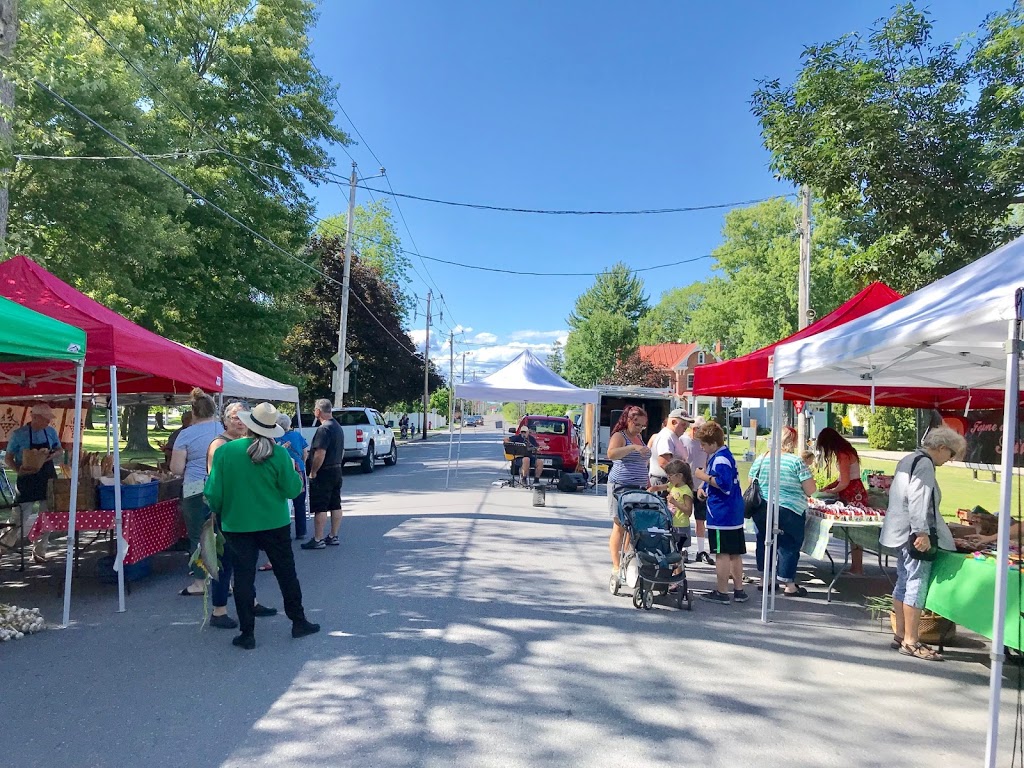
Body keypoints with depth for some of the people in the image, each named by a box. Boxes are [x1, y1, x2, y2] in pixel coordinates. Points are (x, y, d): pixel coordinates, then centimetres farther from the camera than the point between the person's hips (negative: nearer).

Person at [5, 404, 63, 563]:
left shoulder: (51, 432, 1)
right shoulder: (18, 435, -9)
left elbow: (59, 449, 15)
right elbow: (8, 458, -4)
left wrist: (53, 455, -8)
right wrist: (19, 470, -22)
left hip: (48, 478, 4)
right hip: (27, 479, -4)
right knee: (22, 517, -3)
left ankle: (39, 550, 19)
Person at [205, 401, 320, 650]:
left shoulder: (224, 451, -10)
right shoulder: (279, 454, -12)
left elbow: (213, 493, -6)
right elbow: (292, 490, -7)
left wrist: (219, 513, 13)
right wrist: (295, 474, 12)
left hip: (238, 525, 0)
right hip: (275, 524, 0)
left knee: (243, 578, 10)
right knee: (286, 573, 14)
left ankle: (247, 634, 16)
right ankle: (299, 622, 24)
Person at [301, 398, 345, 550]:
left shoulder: (324, 429, -19)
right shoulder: (338, 427, 12)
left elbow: (320, 454, -25)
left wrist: (312, 472, -15)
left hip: (324, 473, -9)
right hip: (337, 470, 9)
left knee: (320, 508, -3)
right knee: (335, 506, 12)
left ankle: (318, 540, 0)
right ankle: (333, 537, 19)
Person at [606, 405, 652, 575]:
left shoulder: (639, 437, 18)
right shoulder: (619, 436, -7)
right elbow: (611, 454, -27)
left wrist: (647, 482, 24)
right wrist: (633, 447, -37)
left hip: (639, 488, 7)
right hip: (621, 486, -7)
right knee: (620, 526, -4)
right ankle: (616, 566, 0)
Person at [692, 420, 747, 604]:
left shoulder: (720, 459, -16)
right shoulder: (726, 455, 16)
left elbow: (724, 484, -25)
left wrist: (704, 476, -16)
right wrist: (705, 488, 14)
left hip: (721, 515, -10)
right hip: (734, 513, 10)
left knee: (722, 554, -3)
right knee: (735, 553, 14)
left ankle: (722, 592, 3)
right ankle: (739, 590, 22)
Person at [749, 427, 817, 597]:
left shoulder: (760, 459, 3)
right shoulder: (797, 462, -11)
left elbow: (751, 485, 12)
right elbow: (810, 490, -9)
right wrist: (806, 470, 10)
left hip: (761, 511, 5)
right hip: (788, 511, -5)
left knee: (764, 543, 17)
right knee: (789, 546, 7)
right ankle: (789, 586, 12)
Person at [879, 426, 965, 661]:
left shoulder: (908, 460, 17)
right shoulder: (924, 464, -13)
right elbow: (918, 500, -23)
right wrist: (922, 533, -26)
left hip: (901, 533, 10)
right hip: (914, 534, -10)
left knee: (904, 583, 13)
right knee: (917, 585, -6)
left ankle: (901, 635, 19)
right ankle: (911, 642, -2)